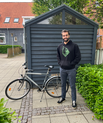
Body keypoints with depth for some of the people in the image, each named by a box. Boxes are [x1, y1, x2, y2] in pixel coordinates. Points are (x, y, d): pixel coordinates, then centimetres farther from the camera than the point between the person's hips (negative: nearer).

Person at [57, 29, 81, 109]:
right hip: (62, 69, 4)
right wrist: (60, 63, 0)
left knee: (72, 86, 6)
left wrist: (71, 64, -13)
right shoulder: (60, 46, 5)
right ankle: (63, 97, 37)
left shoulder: (74, 46, -7)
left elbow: (78, 57, -8)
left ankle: (74, 100, 22)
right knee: (63, 84, 18)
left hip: (71, 70, -3)